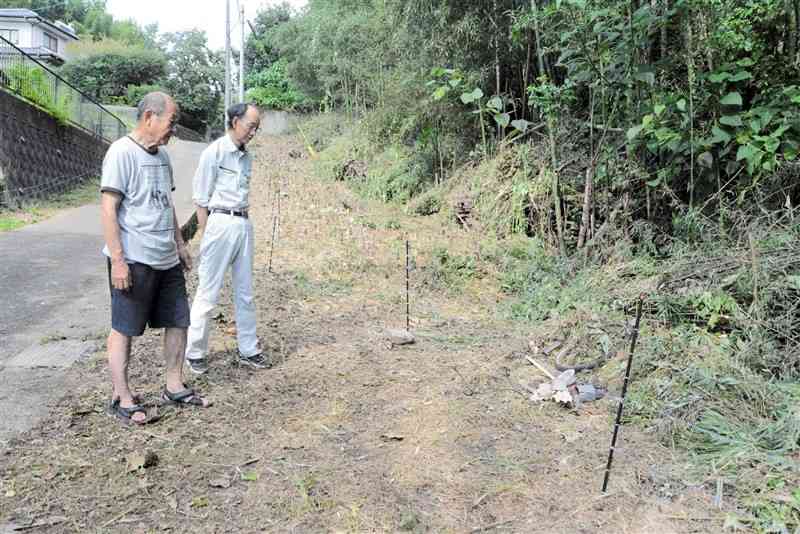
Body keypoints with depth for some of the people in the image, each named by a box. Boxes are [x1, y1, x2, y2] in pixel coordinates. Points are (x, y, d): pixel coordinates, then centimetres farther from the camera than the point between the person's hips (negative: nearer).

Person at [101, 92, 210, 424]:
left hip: (167, 260, 8)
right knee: (124, 329, 4)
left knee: (178, 321, 12)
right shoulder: (122, 152, -12)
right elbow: (108, 208, -16)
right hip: (134, 261, -8)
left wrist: (180, 244, 21)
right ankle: (122, 398, 15)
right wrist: (117, 260, -19)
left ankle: (174, 387, 25)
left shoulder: (161, 155, 13)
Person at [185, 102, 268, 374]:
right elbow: (201, 201, -6)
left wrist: (244, 224, 10)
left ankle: (248, 349, 22)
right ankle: (195, 353, 12)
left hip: (244, 224, 7)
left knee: (245, 292, 12)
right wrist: (206, 238, -8)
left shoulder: (246, 157, 12)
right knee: (208, 293, 0)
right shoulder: (214, 152, -7)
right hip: (220, 223, -7)